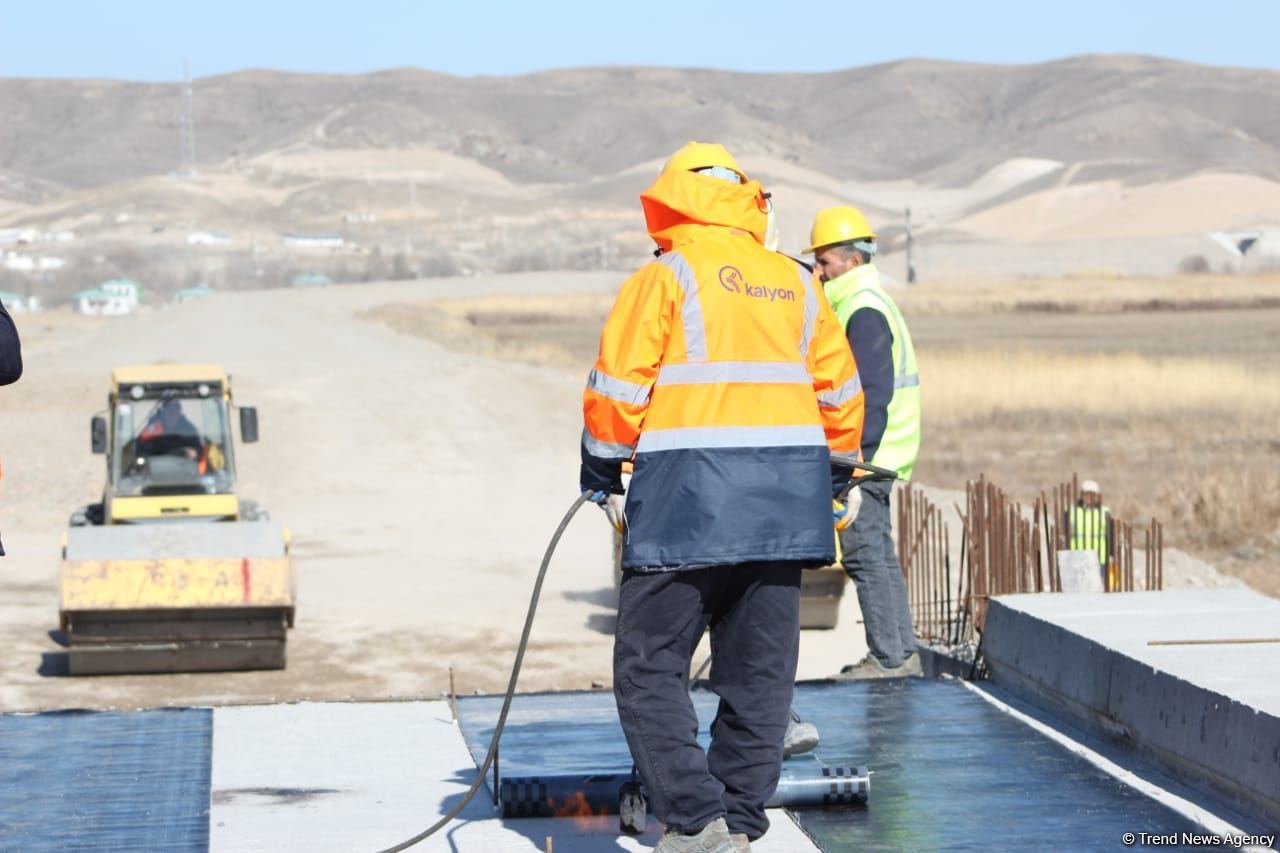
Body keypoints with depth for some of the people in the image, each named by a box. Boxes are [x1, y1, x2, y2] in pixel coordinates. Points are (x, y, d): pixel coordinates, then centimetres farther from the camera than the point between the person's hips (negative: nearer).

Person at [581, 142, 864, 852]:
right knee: (758, 672, 10)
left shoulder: (665, 277, -2)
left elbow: (618, 388, -5)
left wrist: (601, 472, 9)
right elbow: (840, 391, 18)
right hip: (785, 501, 6)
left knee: (648, 668, 1)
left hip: (689, 499, -5)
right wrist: (834, 476, 29)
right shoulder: (797, 285, 14)